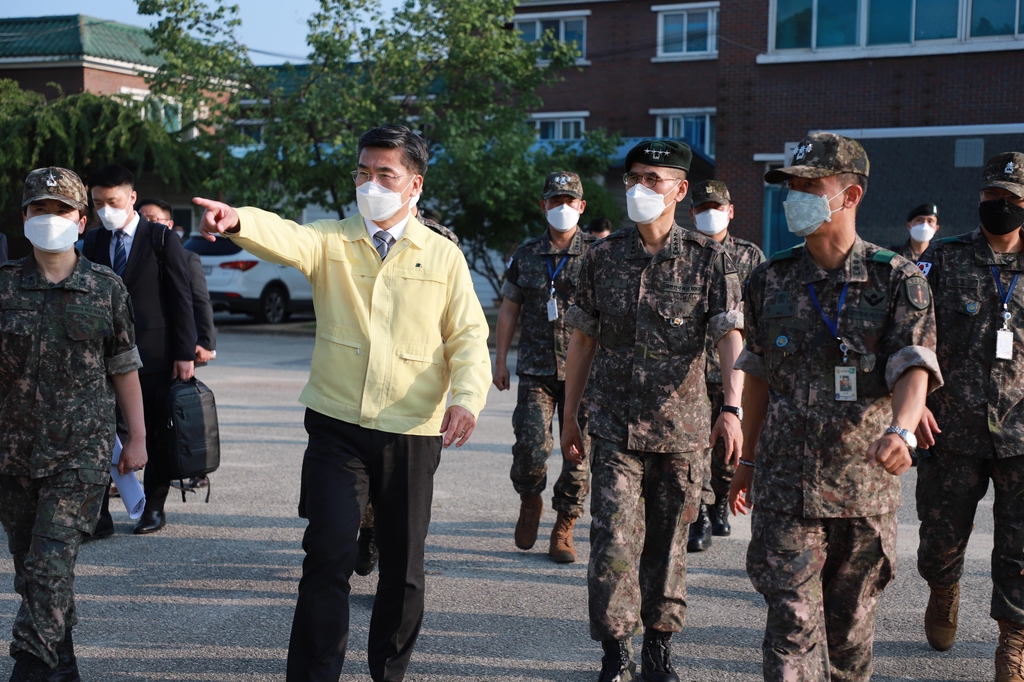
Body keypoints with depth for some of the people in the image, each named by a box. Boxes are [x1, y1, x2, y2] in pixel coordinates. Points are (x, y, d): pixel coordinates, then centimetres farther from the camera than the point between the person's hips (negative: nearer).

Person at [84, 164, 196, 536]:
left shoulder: (161, 240, -3)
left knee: (157, 436, 6)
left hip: (155, 355, -3)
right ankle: (97, 513, 0)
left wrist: (185, 353, -9)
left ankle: (154, 508, 18)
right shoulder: (93, 242, 10)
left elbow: (181, 299, -5)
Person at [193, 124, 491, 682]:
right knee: (328, 554, -7)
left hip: (413, 433, 1)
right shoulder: (330, 241, 3)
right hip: (337, 426, -1)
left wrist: (467, 397, -15)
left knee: (403, 565, 11)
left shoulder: (443, 256, 5)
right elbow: (285, 239, -18)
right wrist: (237, 221, -41)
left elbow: (469, 336, 4)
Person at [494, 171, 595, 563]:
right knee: (531, 446, -10)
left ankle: (563, 530, 15)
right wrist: (500, 360, 10)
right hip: (535, 369, 1)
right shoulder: (526, 255, 10)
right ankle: (529, 501, 21)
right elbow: (508, 309, 14)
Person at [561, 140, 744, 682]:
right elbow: (582, 339, 11)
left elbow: (730, 336, -11)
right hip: (614, 427, 1)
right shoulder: (602, 256, 5)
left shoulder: (708, 259, -1)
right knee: (613, 541, -6)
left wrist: (732, 407, -26)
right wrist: (570, 417, 11)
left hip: (681, 428, 0)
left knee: (667, 544, 10)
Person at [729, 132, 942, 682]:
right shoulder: (770, 280, 5)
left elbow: (914, 368, -15)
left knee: (850, 623, 13)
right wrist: (748, 459, 18)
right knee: (792, 620, -6)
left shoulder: (897, 280, -3)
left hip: (866, 486, -1)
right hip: (784, 483, 1)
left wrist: (901, 430, -35)